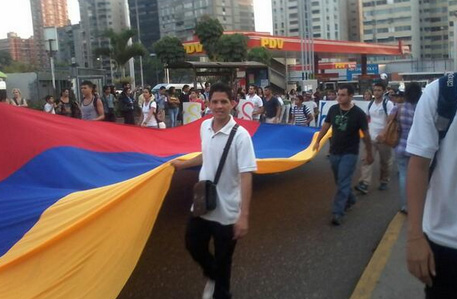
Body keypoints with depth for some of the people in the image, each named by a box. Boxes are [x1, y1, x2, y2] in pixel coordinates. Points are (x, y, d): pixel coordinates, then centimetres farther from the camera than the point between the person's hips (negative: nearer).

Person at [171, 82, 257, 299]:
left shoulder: (240, 135, -20)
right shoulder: (204, 126, -1)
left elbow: (246, 176, -23)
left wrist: (244, 216, -27)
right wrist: (182, 164, 30)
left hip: (227, 211, -6)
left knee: (223, 261, 11)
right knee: (193, 246, 20)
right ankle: (212, 276, 50)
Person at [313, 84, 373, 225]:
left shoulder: (358, 113, -15)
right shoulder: (333, 109, -4)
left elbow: (366, 134, -6)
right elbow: (326, 125, 12)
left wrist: (369, 154, 0)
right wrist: (318, 141, 15)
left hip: (349, 153, -5)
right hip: (334, 152, 5)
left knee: (343, 182, -9)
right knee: (340, 181, 17)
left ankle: (337, 213, -7)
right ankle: (350, 199, 41)